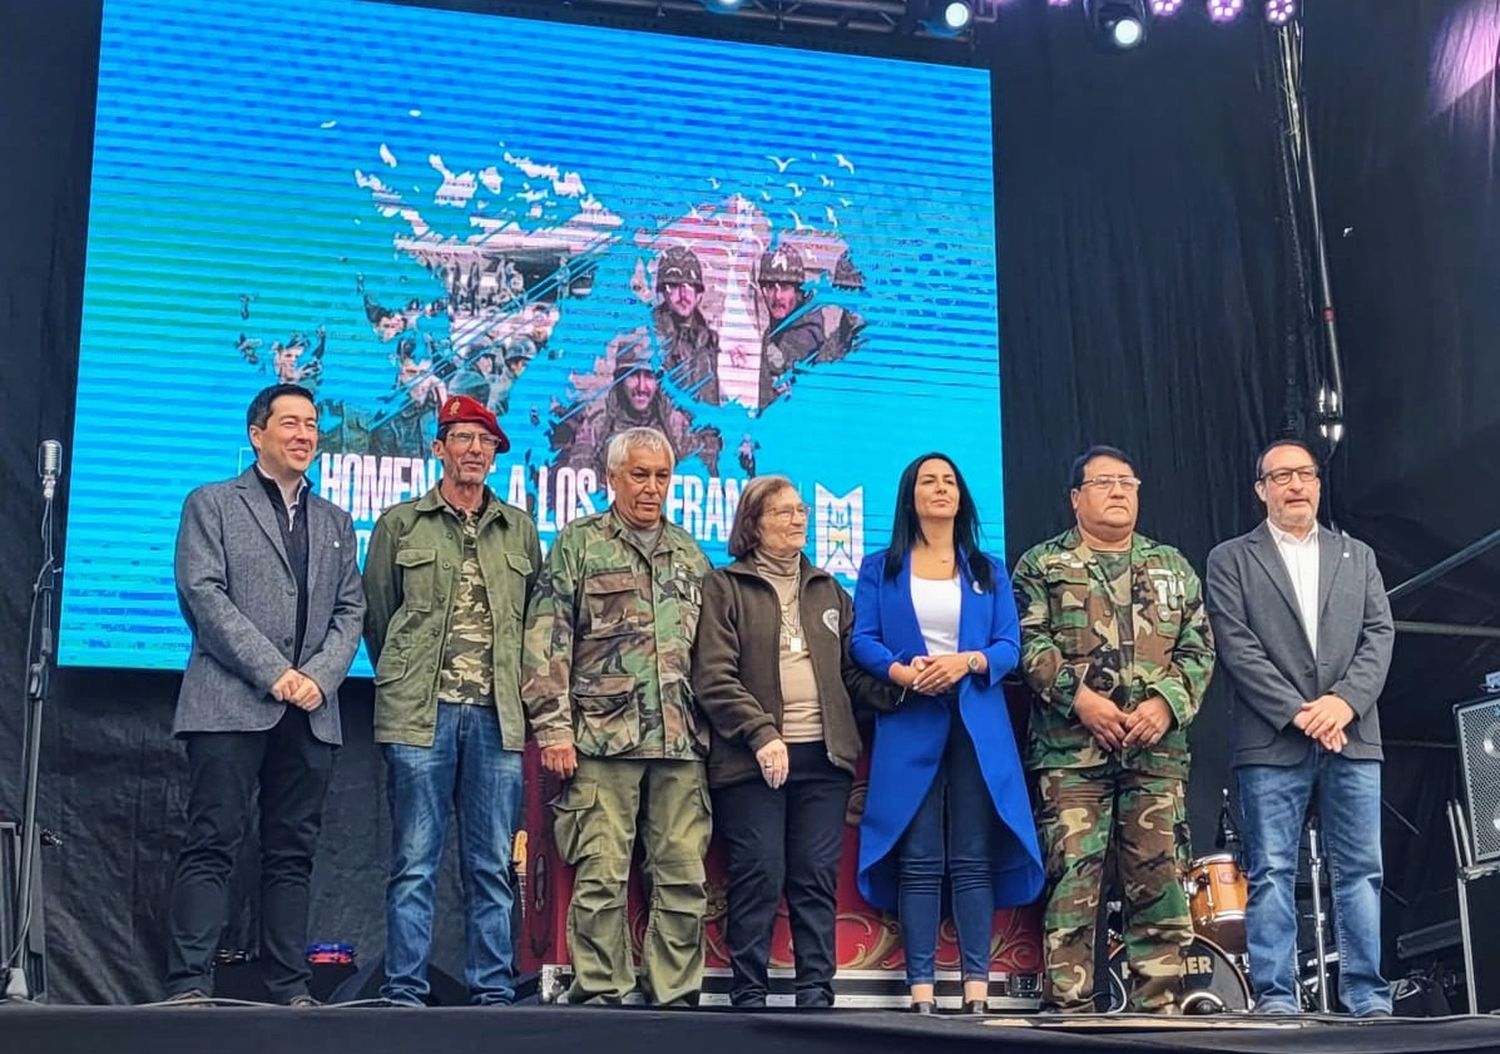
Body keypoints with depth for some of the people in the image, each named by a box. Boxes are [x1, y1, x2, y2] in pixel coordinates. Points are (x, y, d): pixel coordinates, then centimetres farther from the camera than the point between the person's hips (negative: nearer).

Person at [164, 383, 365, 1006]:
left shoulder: (334, 521, 21)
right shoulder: (212, 505, 8)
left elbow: (350, 610, 13)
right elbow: (203, 594, -5)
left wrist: (319, 676, -6)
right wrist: (273, 672, -13)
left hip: (311, 713, 4)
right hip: (231, 704, -4)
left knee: (293, 854, 5)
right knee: (213, 846, -7)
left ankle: (289, 989, 7)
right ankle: (189, 986, -6)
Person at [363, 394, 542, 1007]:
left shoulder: (520, 530, 14)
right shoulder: (400, 524, 8)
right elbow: (375, 616, 11)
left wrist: (514, 684, 10)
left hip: (498, 716, 2)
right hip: (420, 713, -2)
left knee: (492, 865, 5)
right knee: (415, 861, -1)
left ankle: (493, 991, 11)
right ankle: (405, 992, 4)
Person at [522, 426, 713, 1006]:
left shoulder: (689, 554, 18)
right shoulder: (578, 544, 5)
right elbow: (547, 639, -1)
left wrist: (713, 724, 14)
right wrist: (553, 726, -8)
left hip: (681, 742, 4)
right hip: (604, 737, -4)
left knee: (684, 875, 3)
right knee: (601, 876, -3)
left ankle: (675, 995, 11)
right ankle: (599, 994, 6)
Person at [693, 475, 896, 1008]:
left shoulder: (828, 590, 19)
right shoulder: (724, 587, 4)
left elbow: (853, 671, 17)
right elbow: (713, 678, -5)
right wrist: (761, 734, -15)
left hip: (824, 755, 4)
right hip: (752, 759, -4)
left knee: (817, 879, 3)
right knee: (759, 878, -4)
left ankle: (817, 994, 7)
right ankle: (749, 996, 5)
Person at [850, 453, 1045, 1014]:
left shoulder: (989, 570, 16)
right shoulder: (880, 568, 12)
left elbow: (1009, 646, 6)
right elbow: (862, 641, 1)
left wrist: (967, 662, -14)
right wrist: (903, 672, -18)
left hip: (978, 728, 1)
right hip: (908, 728, -1)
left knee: (975, 860, -2)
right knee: (918, 862, -4)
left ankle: (977, 987, -1)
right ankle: (921, 988, -3)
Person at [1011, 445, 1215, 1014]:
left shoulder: (1173, 567, 18)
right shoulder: (1042, 565, 9)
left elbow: (1198, 648, 12)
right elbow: (1030, 643, -1)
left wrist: (1167, 702, -5)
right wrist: (1078, 696, -14)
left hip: (1157, 749, 3)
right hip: (1071, 748, -3)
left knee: (1158, 879, 1)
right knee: (1073, 879, -7)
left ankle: (1158, 1008, 7)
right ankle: (1068, 1008, -3)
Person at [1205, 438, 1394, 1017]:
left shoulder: (1357, 556, 18)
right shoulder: (1231, 559, 7)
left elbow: (1379, 634, 8)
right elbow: (1237, 647, -3)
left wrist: (1345, 700, -10)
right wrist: (1299, 714, -12)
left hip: (1352, 735, 3)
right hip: (1272, 742, -3)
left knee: (1360, 871, 2)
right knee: (1272, 874, -3)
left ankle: (1368, 1000, 7)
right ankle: (1275, 1000, 1)